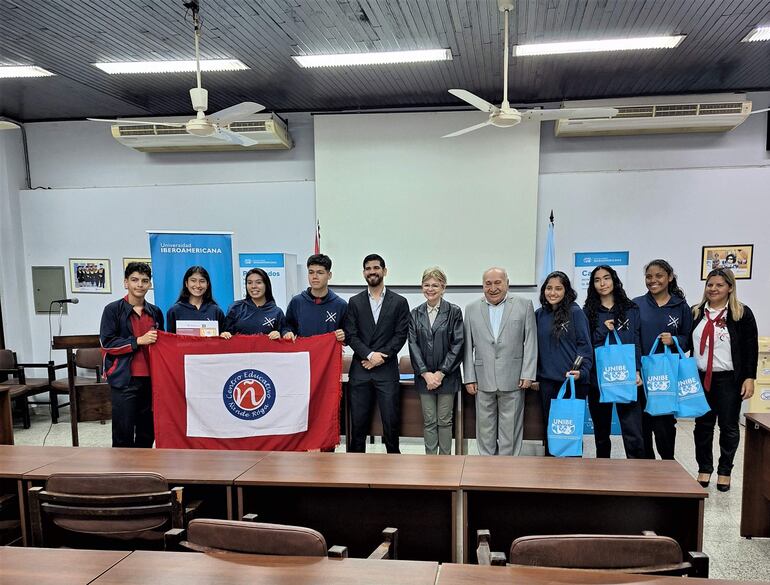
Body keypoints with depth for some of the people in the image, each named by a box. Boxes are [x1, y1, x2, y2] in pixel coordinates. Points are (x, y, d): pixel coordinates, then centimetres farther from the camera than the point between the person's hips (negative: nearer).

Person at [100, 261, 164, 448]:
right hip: (124, 380, -4)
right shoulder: (113, 310, -1)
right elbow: (106, 343, -8)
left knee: (147, 432, 9)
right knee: (123, 432, -2)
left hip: (150, 379, 5)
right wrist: (138, 341, -15)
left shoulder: (155, 312, 13)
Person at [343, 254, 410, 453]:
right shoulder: (354, 302, 8)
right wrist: (369, 354, -13)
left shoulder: (399, 302, 4)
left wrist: (380, 357, -10)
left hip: (387, 370, -1)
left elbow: (401, 335, -2)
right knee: (358, 421, 7)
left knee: (391, 421, 2)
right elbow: (351, 335, 1)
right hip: (360, 370, 1)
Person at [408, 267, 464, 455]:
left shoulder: (454, 312, -2)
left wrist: (440, 373, -11)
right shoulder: (415, 314, 6)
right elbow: (413, 345, 1)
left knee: (444, 421, 5)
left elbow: (457, 345, -6)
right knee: (429, 421, 7)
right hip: (424, 376, 2)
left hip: (447, 376, -2)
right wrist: (426, 373, -9)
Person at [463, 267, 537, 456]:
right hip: (483, 380, 2)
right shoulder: (472, 309, 7)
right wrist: (469, 378, 2)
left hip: (513, 380, -2)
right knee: (485, 427, 10)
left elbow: (530, 342, 0)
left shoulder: (524, 305, 2)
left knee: (510, 429, 5)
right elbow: (468, 347, 6)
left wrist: (528, 375, -6)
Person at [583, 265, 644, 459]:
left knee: (633, 435, -10)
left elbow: (636, 343, 6)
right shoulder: (588, 311, 7)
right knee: (601, 433, 13)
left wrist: (637, 371, -4)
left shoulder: (631, 309, 7)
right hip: (598, 379, 1)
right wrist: (603, 331, -9)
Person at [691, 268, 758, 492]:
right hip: (700, 377, 3)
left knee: (729, 425, 7)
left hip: (729, 379, -3)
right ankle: (704, 468, 22)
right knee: (703, 424, 9)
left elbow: (751, 348, -5)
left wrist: (749, 378, -9)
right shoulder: (696, 312, 6)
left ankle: (725, 470, 22)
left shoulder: (742, 313, -4)